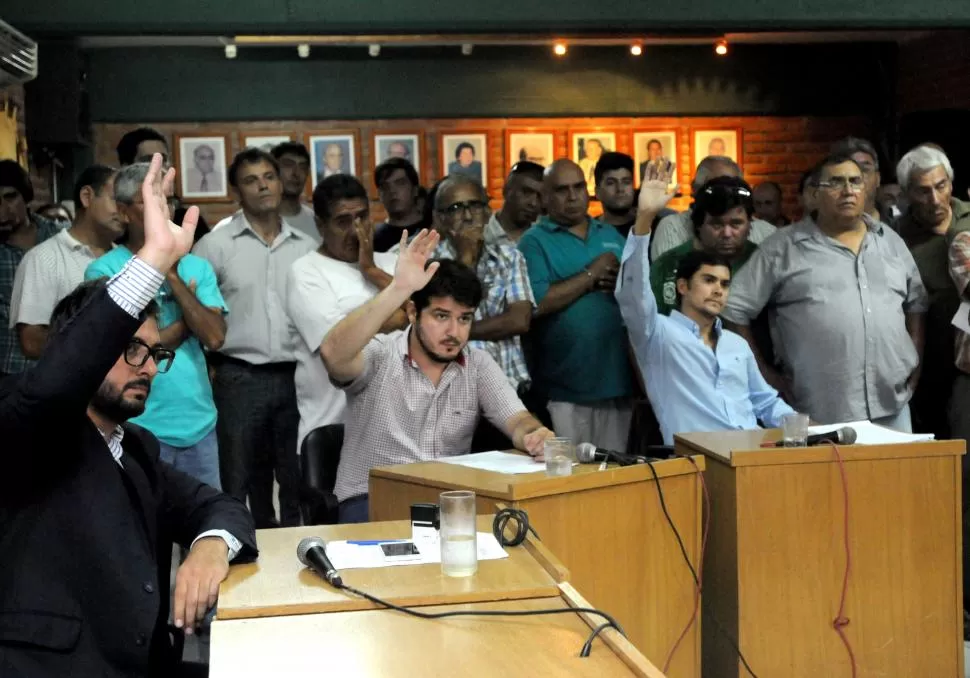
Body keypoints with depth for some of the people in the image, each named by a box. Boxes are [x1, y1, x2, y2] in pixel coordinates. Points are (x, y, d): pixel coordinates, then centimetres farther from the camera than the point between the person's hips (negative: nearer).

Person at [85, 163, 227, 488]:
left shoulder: (197, 267, 6)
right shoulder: (104, 271, -7)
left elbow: (215, 337, -7)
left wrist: (173, 276, -9)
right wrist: (185, 322, -5)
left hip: (200, 423, 5)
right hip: (139, 429, -4)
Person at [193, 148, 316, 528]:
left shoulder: (305, 247, 9)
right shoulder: (215, 245, 0)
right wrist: (211, 368, -8)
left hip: (296, 376, 3)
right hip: (240, 378, -2)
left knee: (298, 484, 10)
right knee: (239, 484, 5)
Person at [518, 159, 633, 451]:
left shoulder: (611, 235, 16)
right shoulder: (534, 241, -1)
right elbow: (536, 304, -16)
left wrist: (622, 281, -8)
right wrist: (592, 275, -10)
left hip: (616, 381, 5)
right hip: (564, 386, -5)